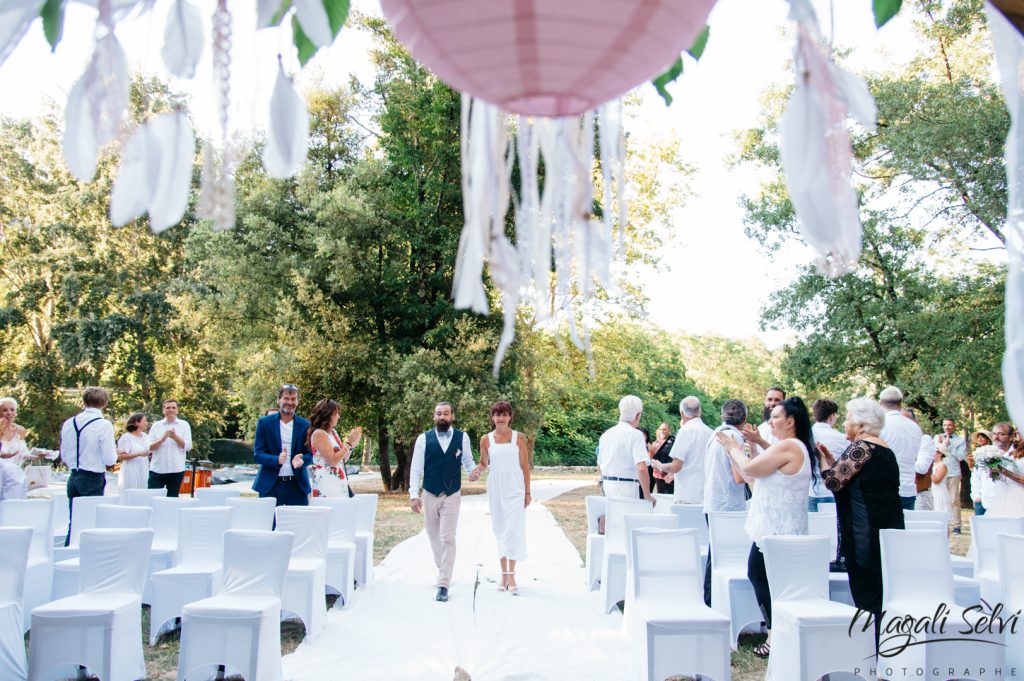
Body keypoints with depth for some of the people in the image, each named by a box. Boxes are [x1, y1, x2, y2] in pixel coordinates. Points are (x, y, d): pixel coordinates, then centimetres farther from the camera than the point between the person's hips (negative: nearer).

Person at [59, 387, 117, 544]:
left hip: (73, 478, 6)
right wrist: (115, 452, 5)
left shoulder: (68, 423, 3)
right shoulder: (104, 425, -14)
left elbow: (64, 456, 11)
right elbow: (110, 459, -15)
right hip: (94, 479, -6)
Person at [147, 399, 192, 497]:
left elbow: (188, 446, -2)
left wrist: (175, 437, -17)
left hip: (176, 469, 0)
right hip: (157, 469, 1)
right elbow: (149, 447, 1)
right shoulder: (156, 425, 8)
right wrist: (161, 439, -16)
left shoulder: (184, 425, 5)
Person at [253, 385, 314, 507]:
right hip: (270, 485, -1)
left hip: (298, 486, 1)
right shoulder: (264, 423, 2)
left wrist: (301, 460, -18)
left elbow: (310, 455, 6)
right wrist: (277, 460, -21)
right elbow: (257, 455, -2)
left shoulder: (305, 425, 5)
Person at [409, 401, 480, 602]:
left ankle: (443, 585, -6)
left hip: (452, 495, -1)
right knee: (434, 537, 15)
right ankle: (443, 570, 39)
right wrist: (413, 495, -11)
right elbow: (416, 468, -4)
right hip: (430, 495, 2)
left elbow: (468, 461, 7)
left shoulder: (462, 438, -2)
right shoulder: (423, 439, -4)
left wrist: (473, 471, -16)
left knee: (448, 539, -9)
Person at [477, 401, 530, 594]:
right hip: (496, 489, 2)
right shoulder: (486, 439, 3)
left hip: (515, 489, -2)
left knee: (514, 529, -10)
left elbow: (525, 466, 2)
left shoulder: (519, 437, 0)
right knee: (500, 530, 8)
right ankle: (504, 574, 17)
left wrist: (528, 492, 0)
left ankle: (511, 575, -7)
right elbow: (483, 464, 11)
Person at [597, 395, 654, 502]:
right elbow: (642, 468, -21)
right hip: (627, 488, -7)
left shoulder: (605, 434, 10)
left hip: (606, 485, 7)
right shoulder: (635, 434, -12)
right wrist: (647, 495, -14)